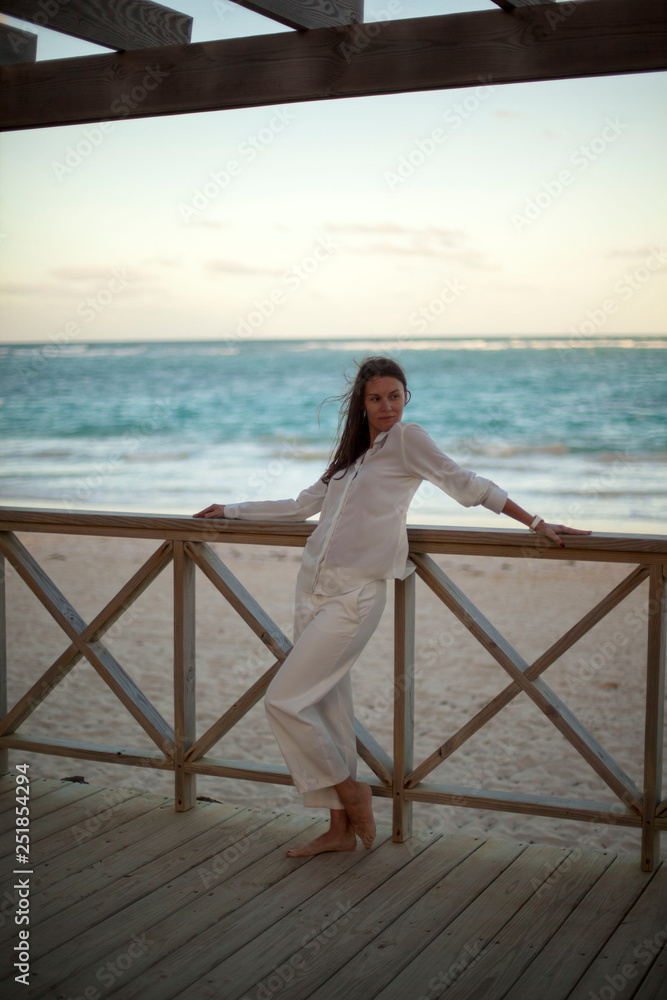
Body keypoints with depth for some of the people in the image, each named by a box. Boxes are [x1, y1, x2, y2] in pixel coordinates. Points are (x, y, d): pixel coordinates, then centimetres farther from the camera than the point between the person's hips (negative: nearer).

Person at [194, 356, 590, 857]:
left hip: (355, 595, -7)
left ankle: (350, 790, 8)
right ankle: (342, 829, 17)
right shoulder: (352, 453, 19)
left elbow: (468, 485, -3)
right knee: (326, 706, 8)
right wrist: (231, 511, 32)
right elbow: (302, 505, 27)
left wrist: (537, 524, -6)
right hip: (314, 586, 7)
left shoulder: (408, 439, -2)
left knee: (284, 700, -11)